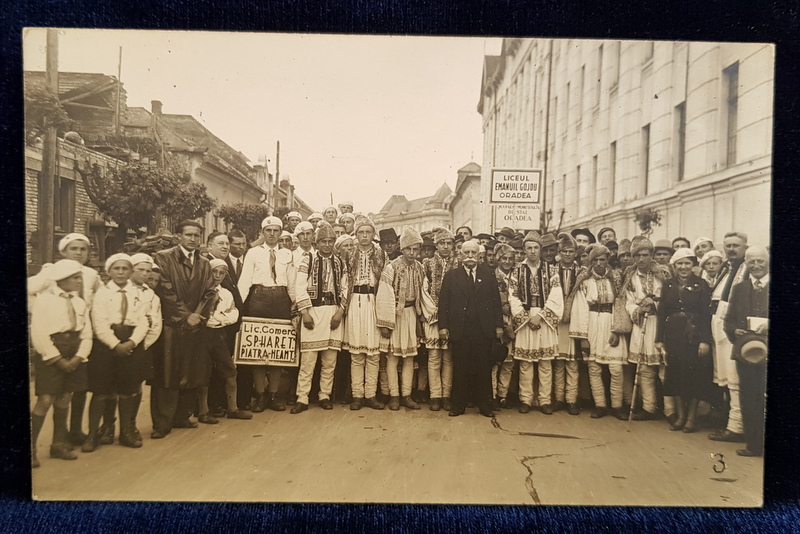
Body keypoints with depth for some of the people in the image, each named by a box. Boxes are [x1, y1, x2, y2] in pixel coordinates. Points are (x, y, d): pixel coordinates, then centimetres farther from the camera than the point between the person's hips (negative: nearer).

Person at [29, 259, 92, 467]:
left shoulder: (79, 303, 12)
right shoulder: (44, 299, -5)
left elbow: (87, 333, 7)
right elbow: (39, 333, -11)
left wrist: (78, 357, -8)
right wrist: (58, 359, -14)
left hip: (74, 355, 5)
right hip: (50, 353, -5)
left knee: (64, 399, 9)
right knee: (45, 400, -9)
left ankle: (59, 444, 20)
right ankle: (31, 448, 1)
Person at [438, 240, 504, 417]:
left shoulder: (488, 274, 9)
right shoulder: (451, 275, 7)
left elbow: (496, 301, 7)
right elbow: (443, 302, 2)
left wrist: (498, 325, 2)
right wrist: (443, 326, -5)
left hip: (483, 330, 1)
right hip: (460, 330, 0)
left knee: (484, 369, 5)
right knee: (460, 369, 4)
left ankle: (485, 405, 15)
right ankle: (458, 405, 13)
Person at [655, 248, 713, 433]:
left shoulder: (701, 285, -2)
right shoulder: (668, 285, 7)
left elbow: (706, 314, -6)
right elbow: (661, 313, 5)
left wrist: (705, 340, -12)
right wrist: (659, 339, 2)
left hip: (694, 335, -3)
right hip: (673, 335, 3)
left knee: (694, 375, 1)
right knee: (675, 374, 6)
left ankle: (692, 417, 13)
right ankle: (680, 415, 17)